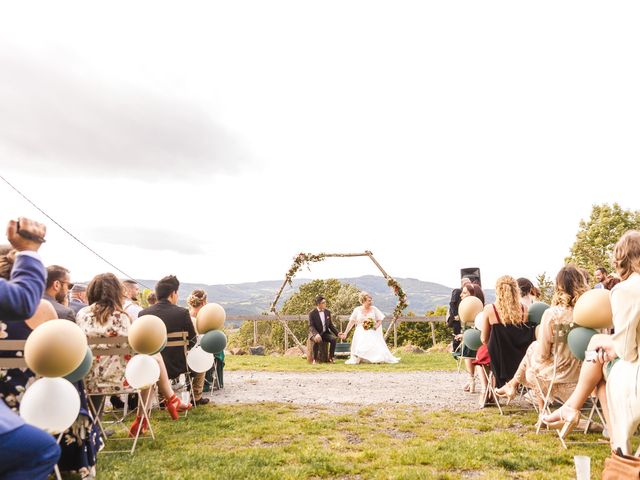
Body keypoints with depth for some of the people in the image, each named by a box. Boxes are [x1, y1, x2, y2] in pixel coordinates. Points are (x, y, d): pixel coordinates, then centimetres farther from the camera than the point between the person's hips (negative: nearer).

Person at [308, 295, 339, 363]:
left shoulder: (328, 312, 6)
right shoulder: (312, 313, -8)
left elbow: (330, 325, 12)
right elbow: (311, 326, -15)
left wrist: (337, 333, -3)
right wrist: (316, 334, -34)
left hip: (325, 333, 4)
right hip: (315, 333, -4)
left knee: (334, 338, -26)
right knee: (317, 340, -37)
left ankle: (330, 357, -13)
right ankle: (315, 359, -18)